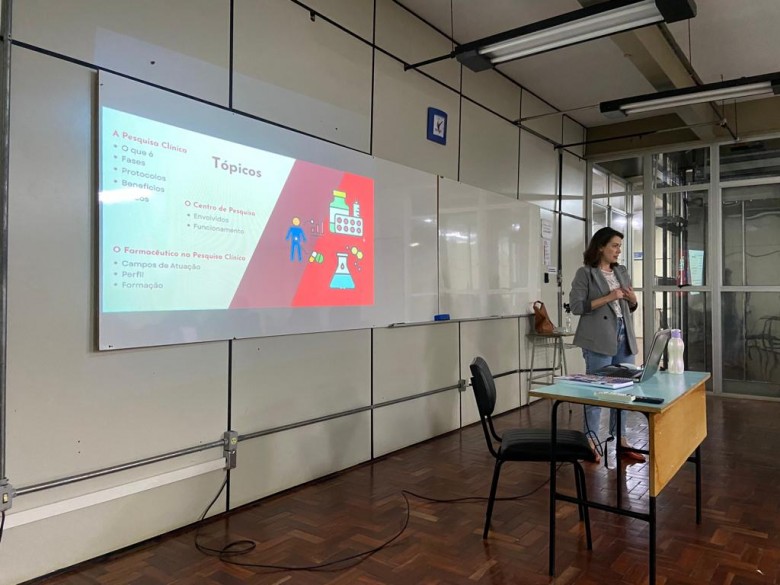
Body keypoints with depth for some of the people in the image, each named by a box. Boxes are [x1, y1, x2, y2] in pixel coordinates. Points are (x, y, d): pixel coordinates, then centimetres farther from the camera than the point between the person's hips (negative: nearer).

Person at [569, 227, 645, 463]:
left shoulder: (622, 272, 15)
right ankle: (590, 442, 8)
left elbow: (629, 308, 21)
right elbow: (576, 306, -13)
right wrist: (608, 298, -17)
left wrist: (633, 300, -2)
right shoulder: (585, 273, -5)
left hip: (624, 337, 7)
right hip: (599, 338, -7)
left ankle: (621, 441, 21)